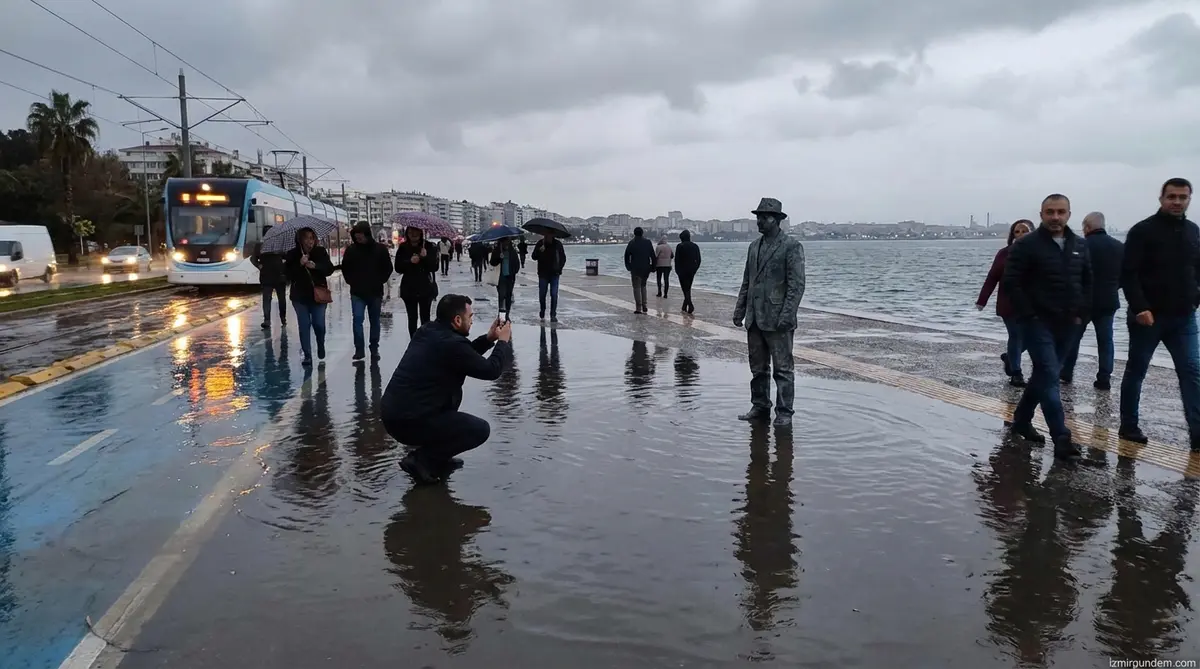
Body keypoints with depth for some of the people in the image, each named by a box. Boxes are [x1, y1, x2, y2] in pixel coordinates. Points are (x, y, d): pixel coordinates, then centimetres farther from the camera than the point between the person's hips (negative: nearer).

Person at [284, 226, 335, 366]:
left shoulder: (321, 252, -1)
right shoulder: (293, 254, -2)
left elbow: (330, 269, -6)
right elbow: (287, 272, -8)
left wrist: (315, 266, -22)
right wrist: (299, 264, -22)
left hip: (318, 293, 0)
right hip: (300, 296, 0)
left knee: (319, 324, 1)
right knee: (304, 326, 1)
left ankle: (321, 346, 32)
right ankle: (307, 355, 8)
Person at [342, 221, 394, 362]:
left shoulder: (380, 249, -5)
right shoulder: (351, 249, -3)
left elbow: (388, 268, 5)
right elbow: (345, 268, 10)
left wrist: (380, 281, 0)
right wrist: (351, 281, 3)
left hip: (375, 292, 0)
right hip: (357, 293, 0)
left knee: (375, 322, 9)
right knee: (357, 320, -8)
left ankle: (374, 349, 19)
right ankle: (359, 349, -2)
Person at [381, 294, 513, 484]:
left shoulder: (427, 332, 10)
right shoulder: (452, 344, -18)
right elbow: (491, 370, -8)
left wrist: (488, 339, 20)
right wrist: (503, 341, 7)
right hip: (410, 422, -9)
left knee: (453, 393, 28)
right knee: (480, 429, 0)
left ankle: (438, 457, 25)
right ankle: (421, 461, -1)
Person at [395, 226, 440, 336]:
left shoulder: (429, 246, -3)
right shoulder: (403, 248, 3)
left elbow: (435, 267, -8)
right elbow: (398, 268, -1)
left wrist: (425, 257, -25)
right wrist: (410, 261, -18)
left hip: (426, 287, -2)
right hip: (409, 288, 2)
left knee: (425, 318, 0)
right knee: (412, 318, 7)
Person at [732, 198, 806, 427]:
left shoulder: (791, 247, -7)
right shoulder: (754, 246, 14)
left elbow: (797, 285, -12)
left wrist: (786, 316, -18)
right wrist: (739, 310, 12)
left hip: (777, 320, -7)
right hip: (755, 319, 7)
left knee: (783, 369, 0)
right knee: (758, 368, 13)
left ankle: (784, 413, 7)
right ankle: (760, 407, 24)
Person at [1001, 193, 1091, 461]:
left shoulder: (1079, 246, 10)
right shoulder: (1026, 245, -9)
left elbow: (1087, 282, 18)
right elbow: (1011, 283, -12)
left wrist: (1080, 312, 6)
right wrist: (1029, 315, -15)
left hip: (1067, 324, 6)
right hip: (1038, 323, -6)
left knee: (1044, 375, 14)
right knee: (1049, 377, -11)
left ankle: (1022, 420, 30)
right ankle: (1061, 438, -13)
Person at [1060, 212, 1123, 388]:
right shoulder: (1120, 247, 5)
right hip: (1108, 302, 4)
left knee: (1073, 337, 12)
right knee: (1105, 340, 8)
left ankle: (1066, 372, 21)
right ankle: (1104, 378, 4)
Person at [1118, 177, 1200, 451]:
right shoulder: (1142, 231, -7)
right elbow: (1128, 274, -12)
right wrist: (1139, 307, -21)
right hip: (1148, 316, -4)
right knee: (1136, 371, 7)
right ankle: (1128, 426, 20)